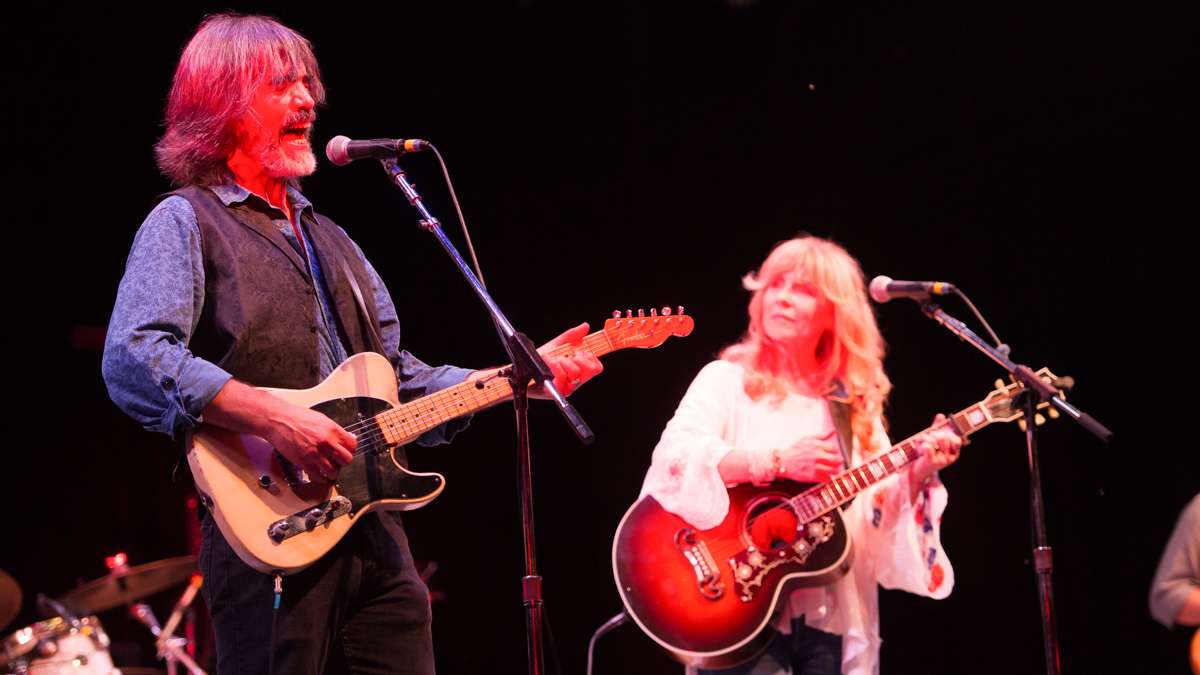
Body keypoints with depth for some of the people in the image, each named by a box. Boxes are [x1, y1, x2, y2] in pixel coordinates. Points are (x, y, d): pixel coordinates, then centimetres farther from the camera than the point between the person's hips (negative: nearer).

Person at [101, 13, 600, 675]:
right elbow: (131, 362, -17)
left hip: (376, 539, 7)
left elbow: (400, 381, 24)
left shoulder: (329, 240, 25)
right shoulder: (185, 223, -1)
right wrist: (276, 419, -24)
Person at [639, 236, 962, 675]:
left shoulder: (856, 407, 13)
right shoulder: (728, 380, 3)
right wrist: (777, 461, -19)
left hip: (833, 619, 4)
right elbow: (673, 460, -14)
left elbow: (883, 517, 9)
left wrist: (916, 476, -10)